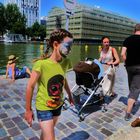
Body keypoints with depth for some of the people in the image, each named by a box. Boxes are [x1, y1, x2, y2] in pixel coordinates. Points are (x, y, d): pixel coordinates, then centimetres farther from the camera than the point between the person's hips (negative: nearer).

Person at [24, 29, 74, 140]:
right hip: (44, 108, -6)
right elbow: (30, 86, -16)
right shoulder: (41, 64, -25)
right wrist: (28, 110, -9)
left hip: (58, 106, 6)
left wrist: (70, 95, 21)